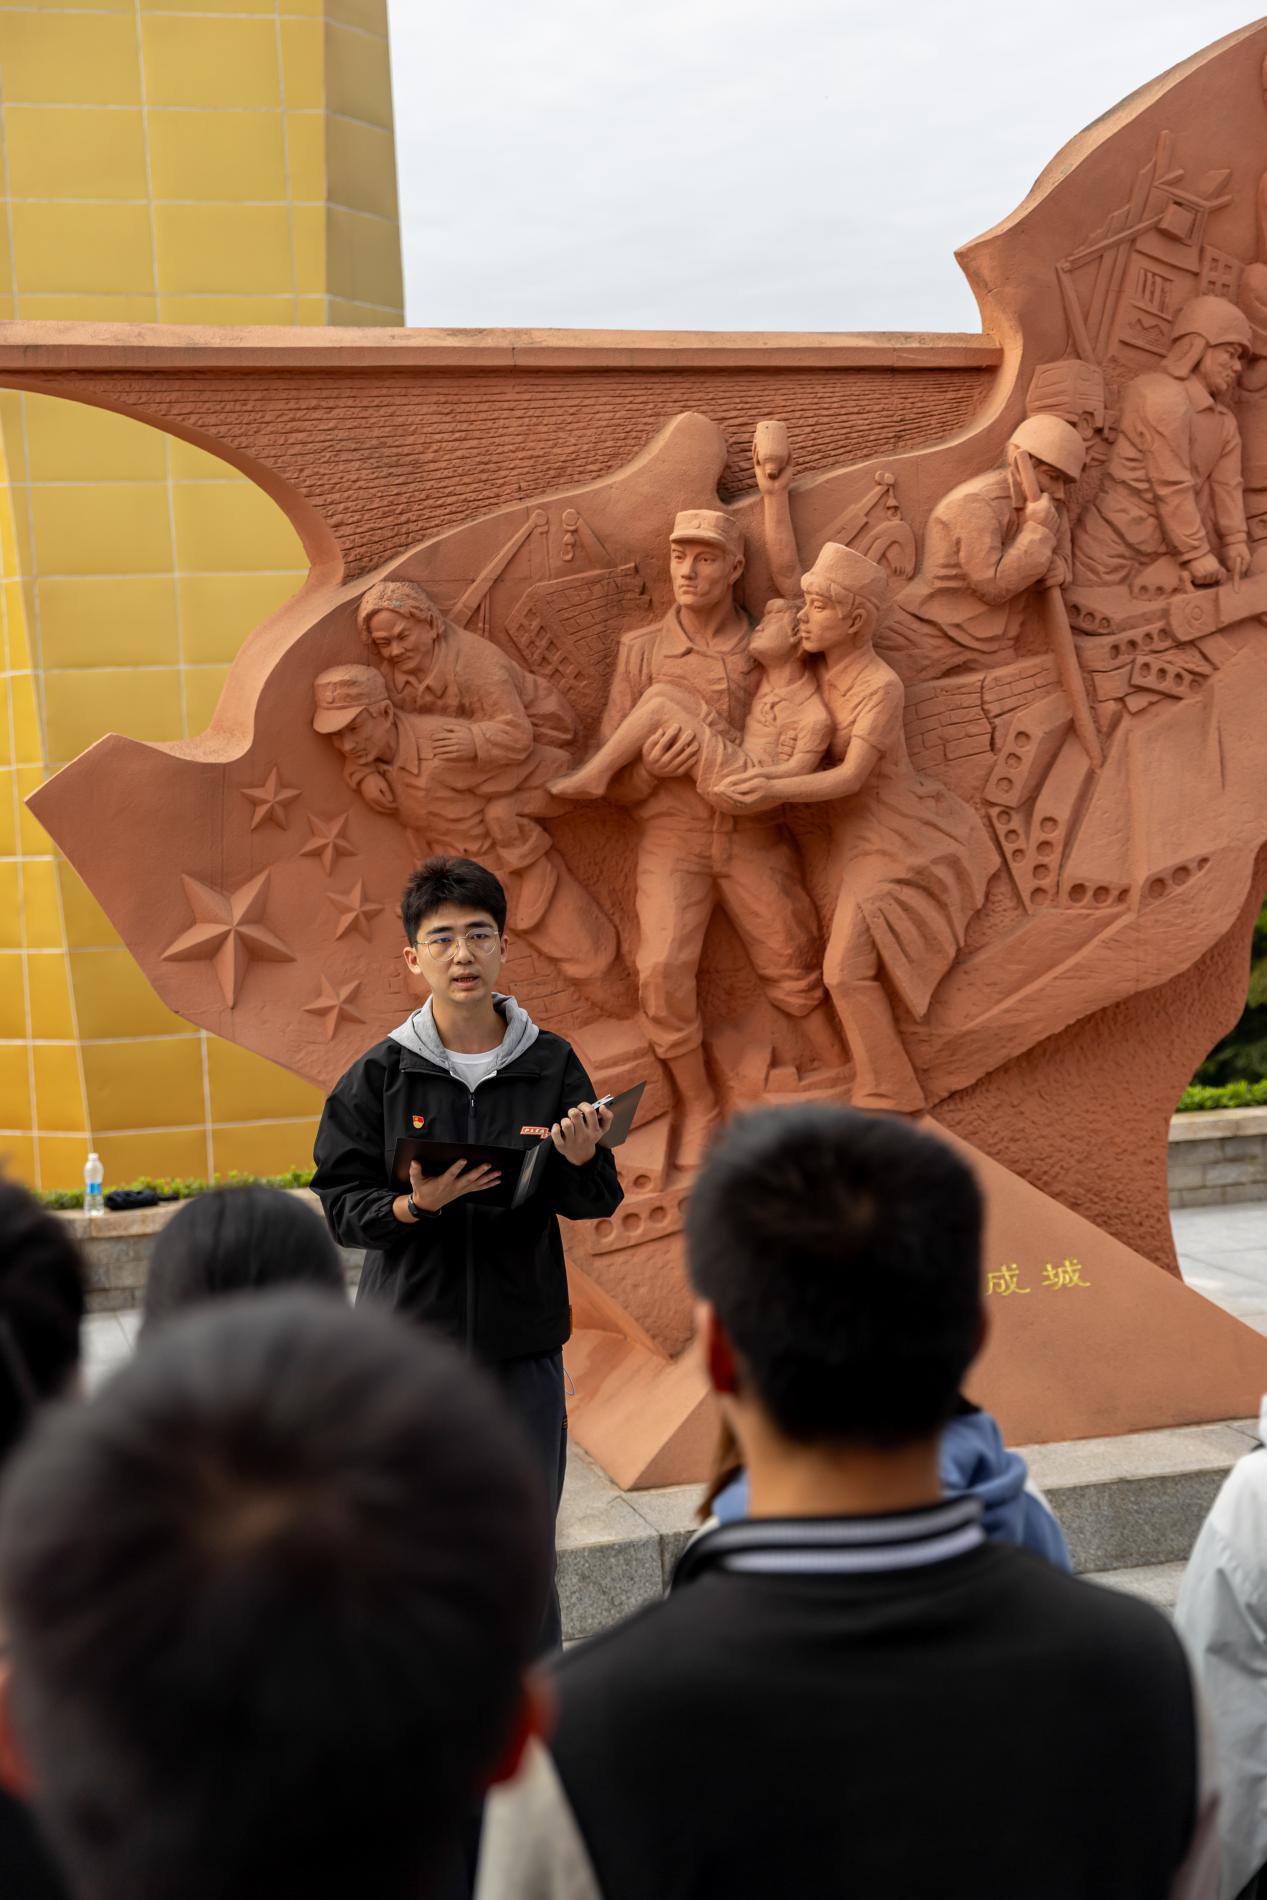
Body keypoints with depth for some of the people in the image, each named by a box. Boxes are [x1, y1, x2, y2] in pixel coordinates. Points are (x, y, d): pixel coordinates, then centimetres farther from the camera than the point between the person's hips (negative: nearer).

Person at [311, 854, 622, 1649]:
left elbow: (595, 1204, 2)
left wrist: (582, 1161, -19)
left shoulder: (552, 1064, 0)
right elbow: (343, 1205, -4)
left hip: (524, 1342, 1)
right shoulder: (378, 1077, -3)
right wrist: (416, 1204, -22)